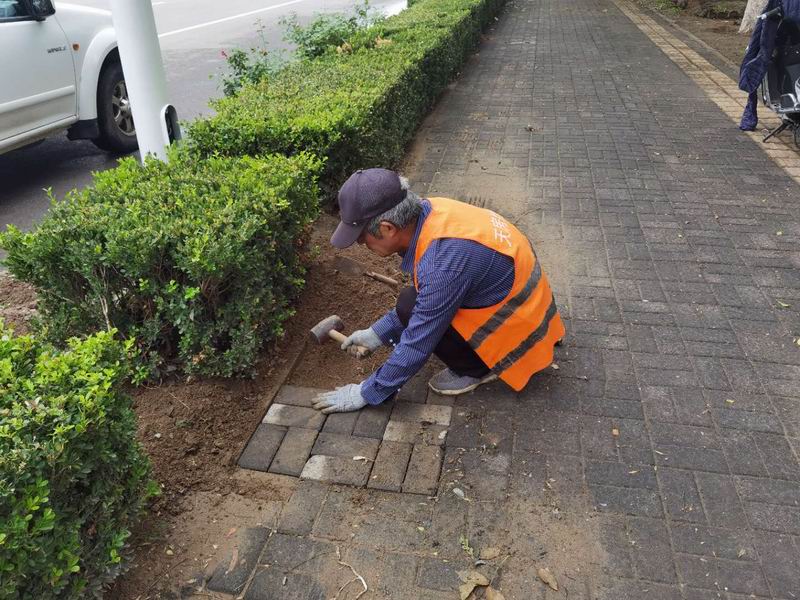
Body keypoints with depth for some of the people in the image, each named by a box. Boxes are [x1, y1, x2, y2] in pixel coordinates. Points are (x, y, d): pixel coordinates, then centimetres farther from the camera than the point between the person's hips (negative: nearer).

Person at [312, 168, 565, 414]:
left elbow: (417, 345, -23)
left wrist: (367, 393, -10)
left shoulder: (443, 262, -34)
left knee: (412, 307, -18)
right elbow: (425, 293, 8)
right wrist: (379, 332, 9)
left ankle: (475, 369, 2)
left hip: (520, 330, -8)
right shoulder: (429, 210, -7)